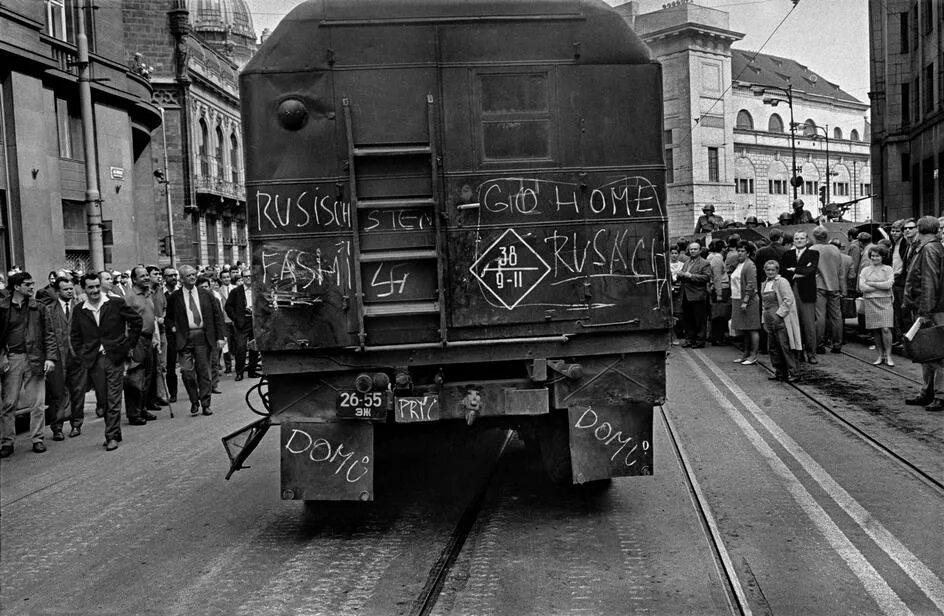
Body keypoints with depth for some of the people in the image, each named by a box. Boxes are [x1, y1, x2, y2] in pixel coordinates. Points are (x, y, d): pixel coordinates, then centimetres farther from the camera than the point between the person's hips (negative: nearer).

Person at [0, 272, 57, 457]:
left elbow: (48, 334, 5)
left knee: (37, 403, 2)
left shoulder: (38, 308, 6)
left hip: (34, 359, 1)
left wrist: (50, 357, -5)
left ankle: (38, 439, 12)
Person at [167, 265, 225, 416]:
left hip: (203, 337, 1)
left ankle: (205, 404, 13)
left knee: (204, 372, 4)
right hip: (184, 338, -1)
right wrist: (173, 327, 4)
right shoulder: (174, 297, 3)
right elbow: (167, 316, 19)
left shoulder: (206, 294, 8)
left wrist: (220, 336, 3)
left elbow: (217, 315, 9)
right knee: (187, 371, -8)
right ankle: (194, 403, 10)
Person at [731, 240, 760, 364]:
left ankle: (753, 355, -2)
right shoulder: (738, 265, 15)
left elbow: (751, 285, -17)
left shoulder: (750, 265, -11)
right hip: (737, 299, 9)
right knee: (744, 330, 13)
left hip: (748, 300, -9)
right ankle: (746, 354, 19)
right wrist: (733, 298, 14)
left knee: (752, 328, -5)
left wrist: (745, 301, -20)